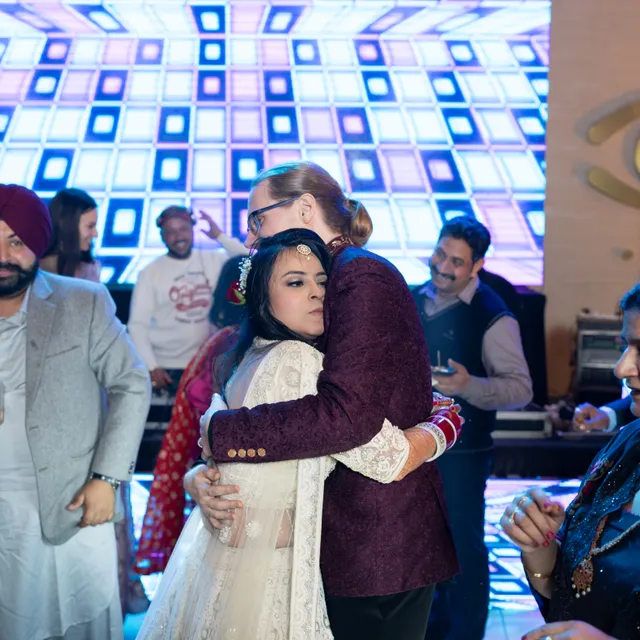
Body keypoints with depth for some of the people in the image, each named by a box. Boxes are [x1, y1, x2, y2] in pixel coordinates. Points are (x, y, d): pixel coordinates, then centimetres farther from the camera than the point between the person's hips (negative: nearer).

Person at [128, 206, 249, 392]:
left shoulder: (213, 261, 3)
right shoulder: (150, 273, -3)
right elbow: (138, 325, -5)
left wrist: (219, 236, -9)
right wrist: (151, 367, -15)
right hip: (167, 368, -2)